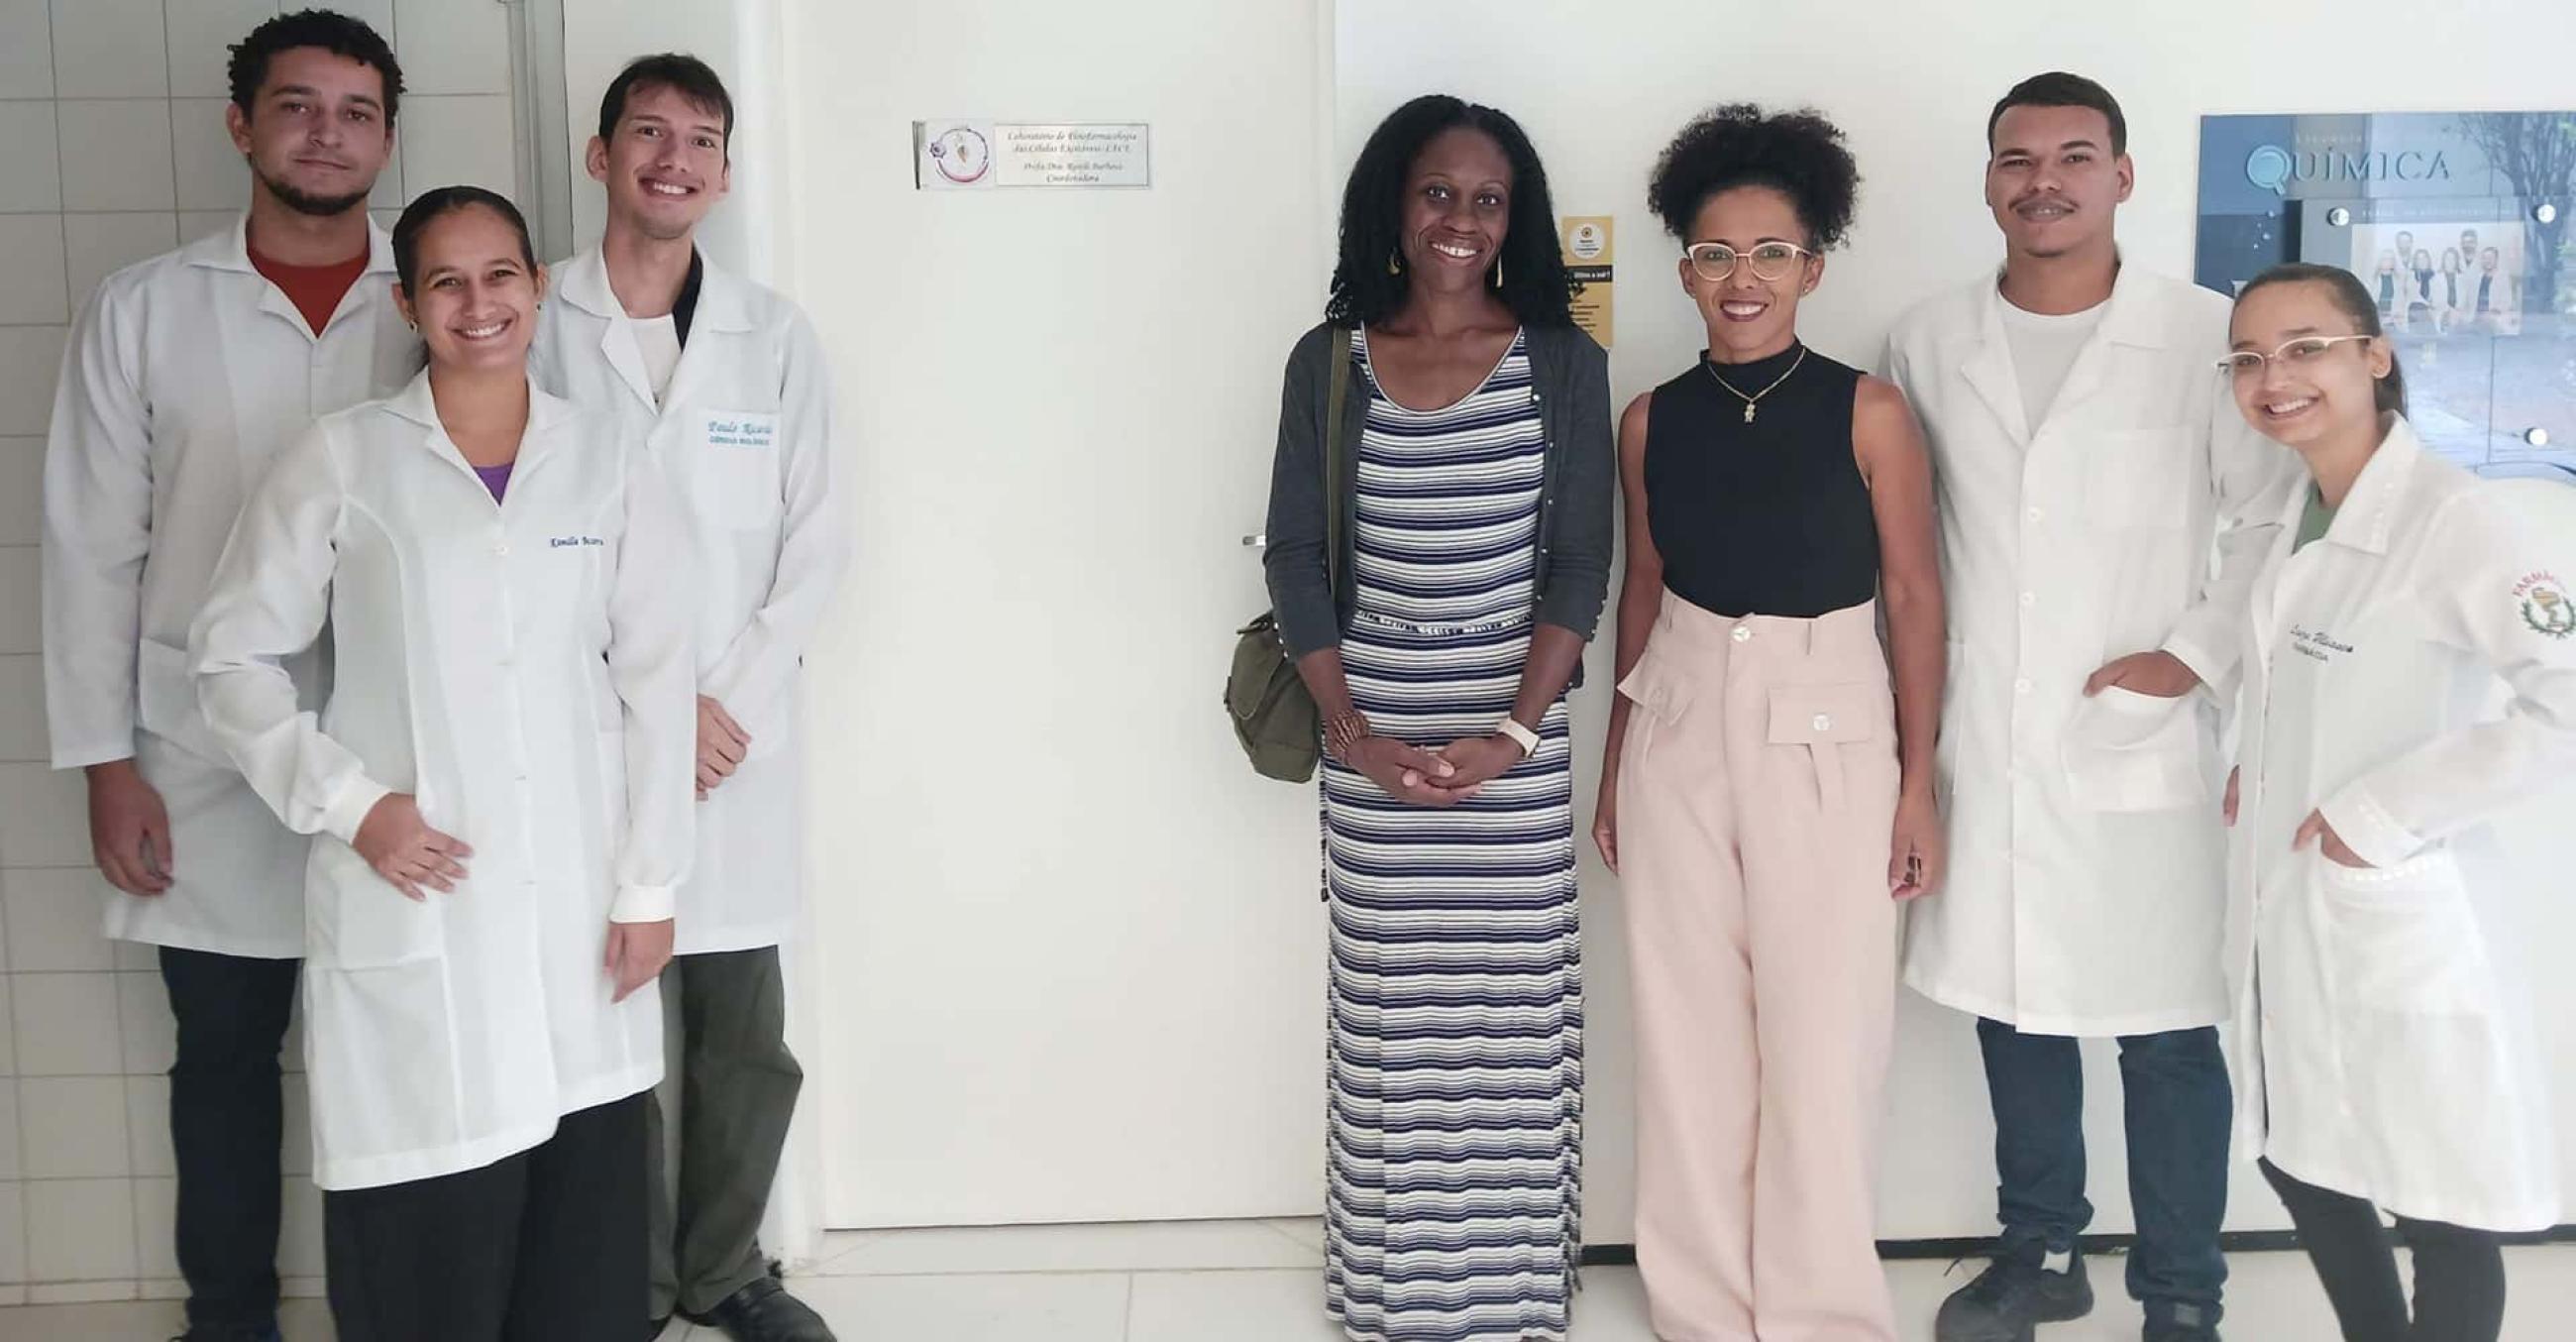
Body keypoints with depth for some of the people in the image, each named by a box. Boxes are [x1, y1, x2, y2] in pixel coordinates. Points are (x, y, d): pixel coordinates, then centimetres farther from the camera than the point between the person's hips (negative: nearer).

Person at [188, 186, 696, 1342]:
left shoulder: (607, 460, 6)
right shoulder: (341, 458, 1)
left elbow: (656, 679, 5)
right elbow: (232, 652, 5)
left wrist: (649, 885, 2)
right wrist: (349, 801, -7)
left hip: (577, 899, 2)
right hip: (410, 904, -1)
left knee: (584, 1220, 4)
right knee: (425, 1234, 0)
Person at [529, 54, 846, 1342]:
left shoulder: (777, 336, 6)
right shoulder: (534, 323, -1)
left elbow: (813, 543, 5)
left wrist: (733, 702, -5)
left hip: (740, 740, 2)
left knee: (745, 1036, 6)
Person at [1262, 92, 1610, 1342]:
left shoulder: (1562, 362, 0)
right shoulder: (1328, 361, 2)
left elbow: (1580, 562, -1)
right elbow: (1296, 559, 2)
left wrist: (1512, 731, -11)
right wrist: (1349, 731, -7)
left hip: (1517, 734, 0)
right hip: (1372, 737, 1)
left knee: (1513, 1014, 3)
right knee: (1385, 1011, 5)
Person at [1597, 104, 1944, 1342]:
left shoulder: (1867, 413, -6)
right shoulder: (1652, 421, 3)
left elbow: (1915, 597, -2)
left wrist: (1918, 784, -4)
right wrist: (1614, 768, 14)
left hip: (1824, 734, -3)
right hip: (1679, 727, 3)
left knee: (1821, 1035, 0)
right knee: (1688, 1031, 8)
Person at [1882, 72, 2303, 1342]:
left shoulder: (2206, 336, -5)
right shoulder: (1927, 344, 5)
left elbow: (2272, 515, 1)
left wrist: (2197, 654, -8)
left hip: (2141, 748, -3)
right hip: (1979, 745, 3)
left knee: (2165, 1032, 2)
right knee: (2012, 1004, 14)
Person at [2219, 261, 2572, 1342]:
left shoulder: (2454, 518, -18)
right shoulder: (2297, 519, 8)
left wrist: (2386, 811, -24)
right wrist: (2253, 764, 9)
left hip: (2402, 918, -8)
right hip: (2288, 908, 9)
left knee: (2439, 1212, 6)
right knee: (2302, 1161, 21)